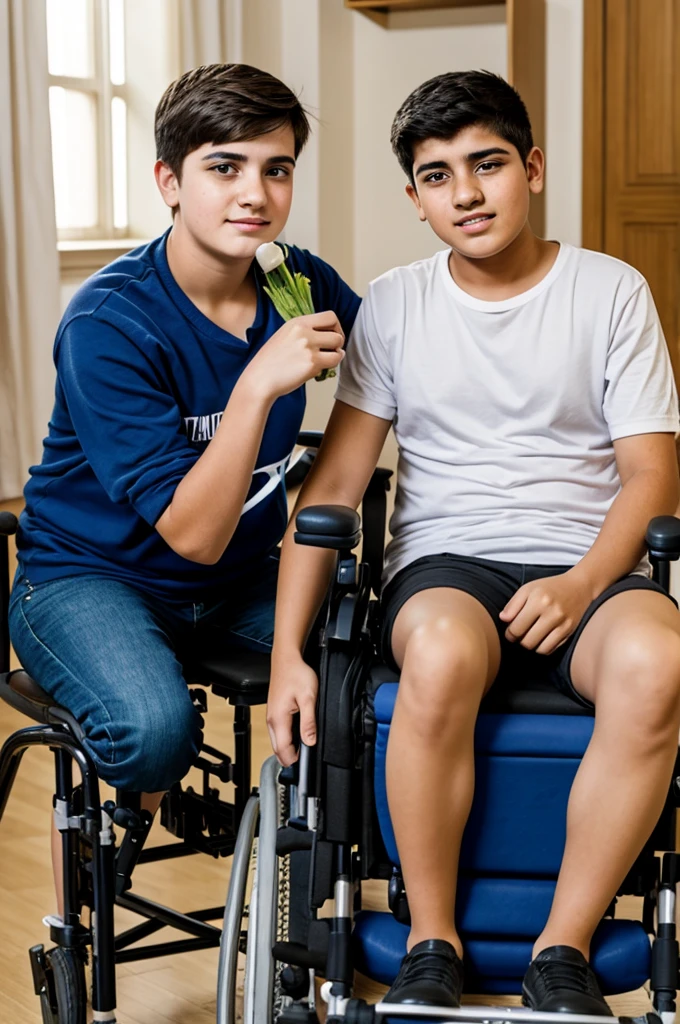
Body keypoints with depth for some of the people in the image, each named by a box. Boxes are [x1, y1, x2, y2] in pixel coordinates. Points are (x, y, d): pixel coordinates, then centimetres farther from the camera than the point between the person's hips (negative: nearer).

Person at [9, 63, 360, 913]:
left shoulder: (304, 287, -5)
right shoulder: (109, 323, -22)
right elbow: (192, 533, -25)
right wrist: (259, 386, -35)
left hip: (243, 576, 5)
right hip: (91, 576, -5)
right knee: (154, 730, -35)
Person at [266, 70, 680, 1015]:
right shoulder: (393, 307, 8)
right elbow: (334, 484, 3)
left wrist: (582, 583, -17)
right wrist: (288, 650, -8)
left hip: (588, 565, 0)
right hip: (444, 562, 0)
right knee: (442, 654, -38)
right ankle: (431, 946, -18)